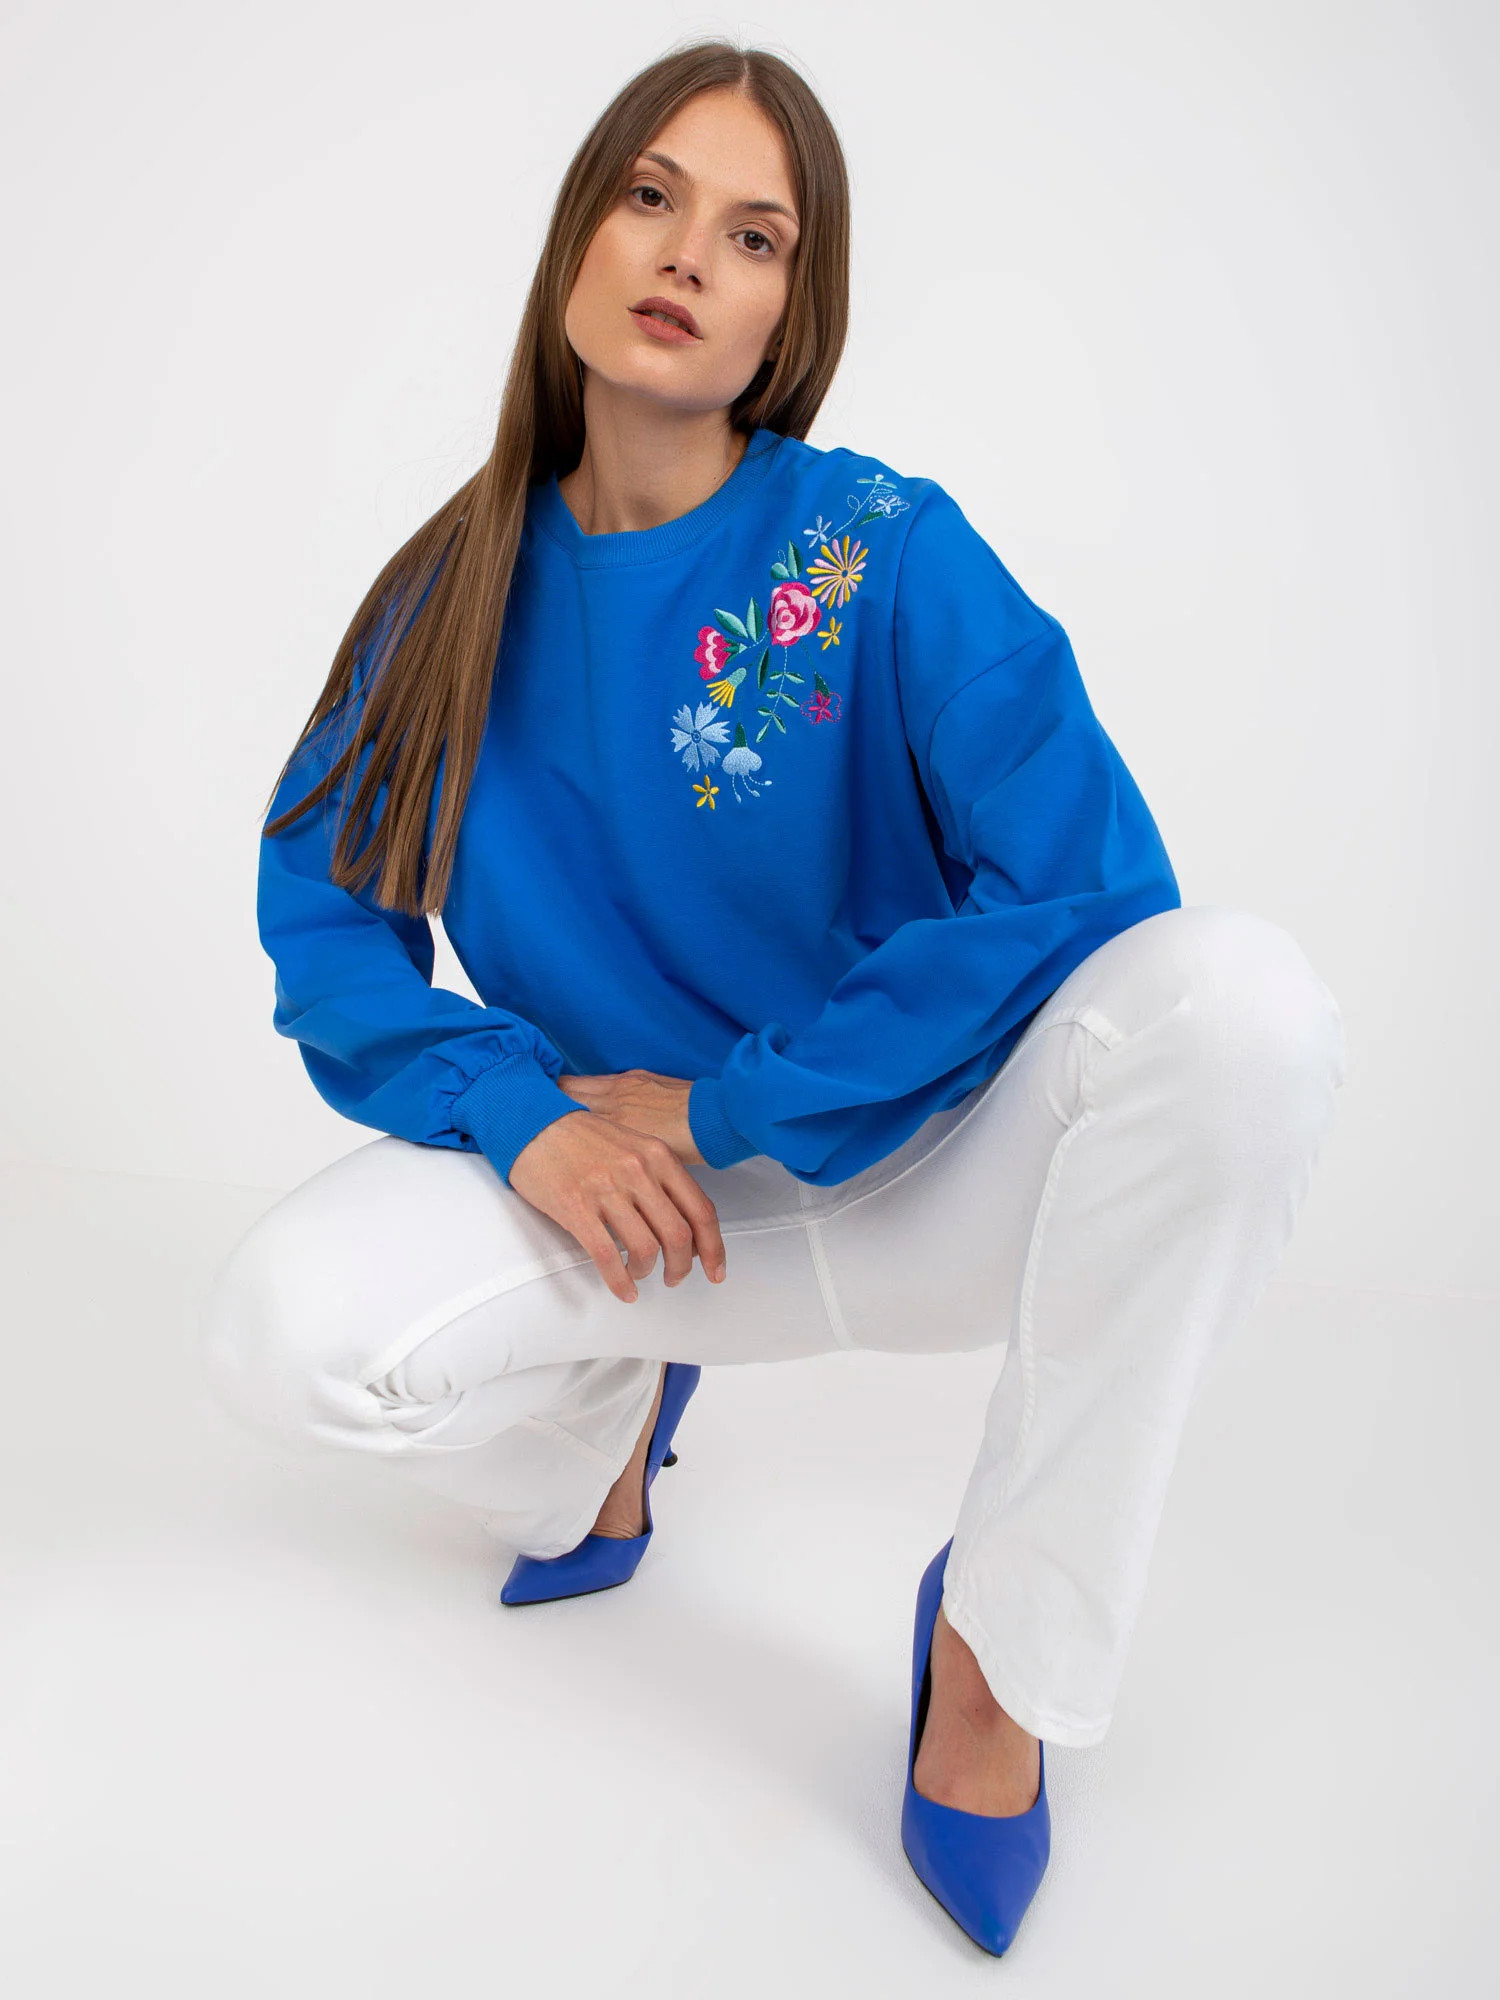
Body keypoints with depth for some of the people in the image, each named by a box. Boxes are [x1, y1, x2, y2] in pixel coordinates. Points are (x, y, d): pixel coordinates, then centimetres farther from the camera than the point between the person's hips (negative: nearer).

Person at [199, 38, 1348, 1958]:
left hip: (930, 1174, -1)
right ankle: (610, 1394, 11)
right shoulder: (460, 593, -2)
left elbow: (1085, 882, -22)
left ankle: (1004, 1633, -14)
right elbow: (322, 906, 0)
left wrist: (719, 1105, -19)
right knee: (284, 1327, -26)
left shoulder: (888, 550, -13)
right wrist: (517, 1108, -20)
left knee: (1236, 997, -32)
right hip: (633, 1206, 2)